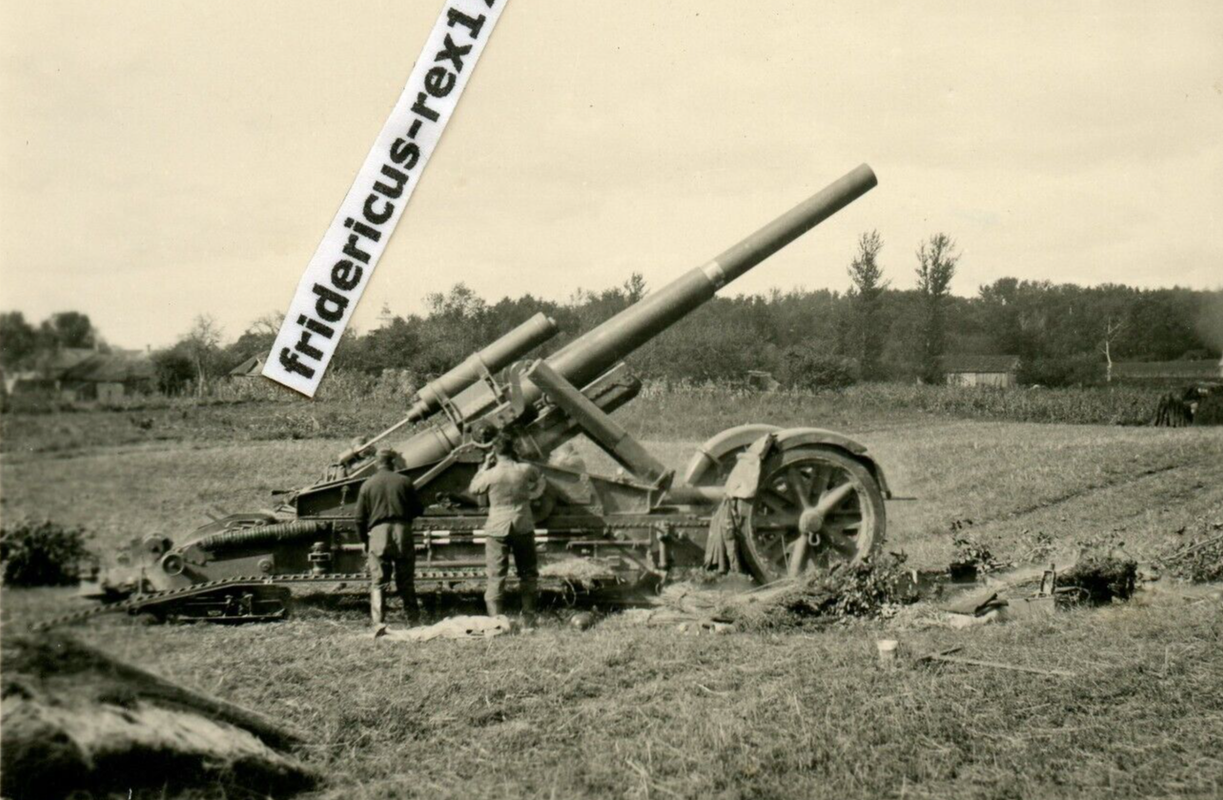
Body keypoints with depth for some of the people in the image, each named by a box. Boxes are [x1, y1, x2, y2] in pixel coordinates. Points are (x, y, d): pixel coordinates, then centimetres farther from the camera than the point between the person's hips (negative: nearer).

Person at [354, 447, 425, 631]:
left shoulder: (368, 484, 3)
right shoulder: (404, 482, 4)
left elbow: (360, 518, 4)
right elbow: (418, 510, 8)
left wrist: (364, 541, 16)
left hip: (378, 533, -1)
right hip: (403, 532, 1)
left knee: (378, 583, 2)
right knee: (406, 582, 12)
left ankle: (378, 621, -11)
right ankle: (413, 620, 17)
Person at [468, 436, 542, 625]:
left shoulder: (490, 475, -12)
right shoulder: (525, 470, -5)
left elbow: (473, 489, 7)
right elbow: (539, 478, 18)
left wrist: (485, 466, 10)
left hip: (497, 529, -2)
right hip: (523, 527, 2)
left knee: (496, 576, 2)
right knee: (528, 573, 15)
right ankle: (528, 619, 19)